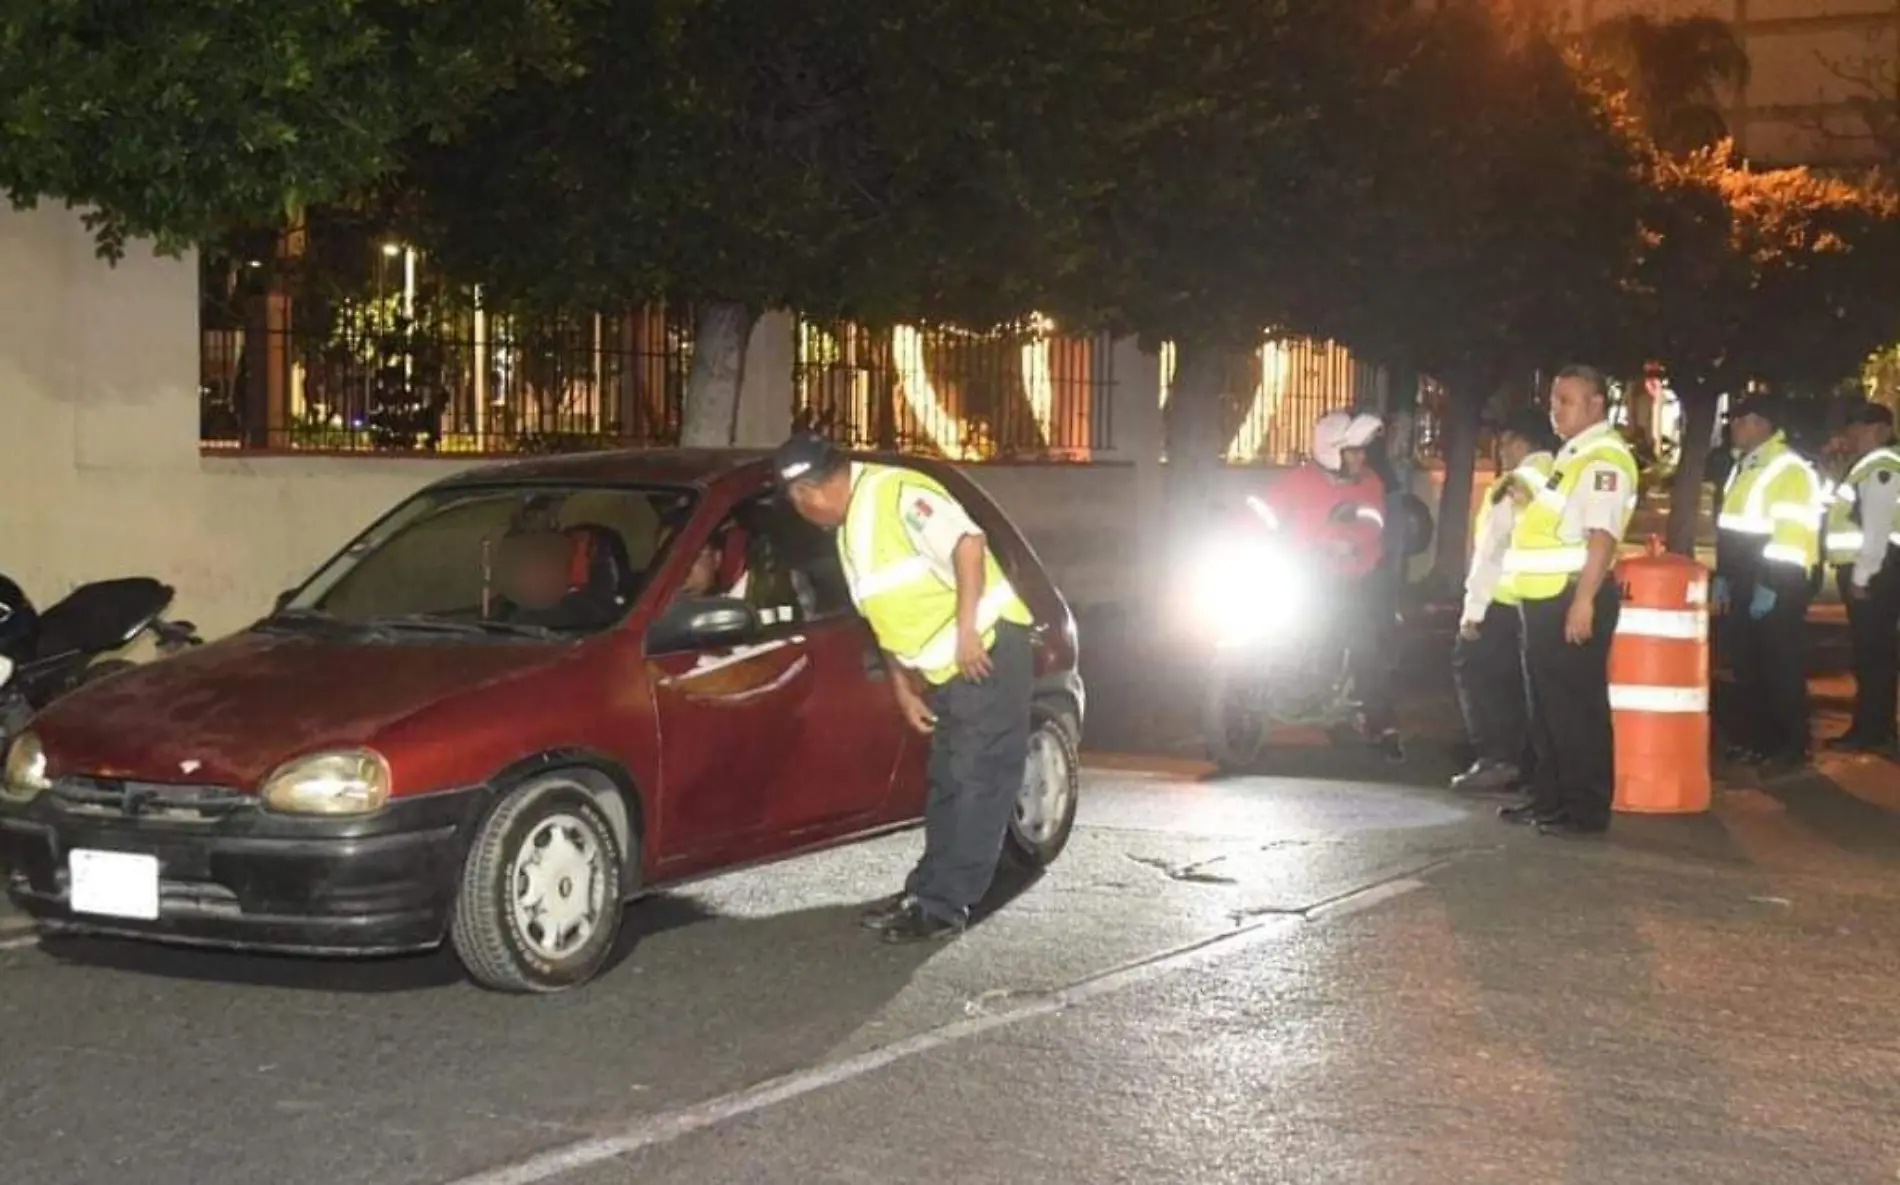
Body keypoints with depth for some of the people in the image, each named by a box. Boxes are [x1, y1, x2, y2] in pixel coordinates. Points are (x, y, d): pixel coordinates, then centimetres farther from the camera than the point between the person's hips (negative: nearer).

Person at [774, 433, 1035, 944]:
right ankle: (928, 893, 22)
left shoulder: (897, 493, -15)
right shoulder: (849, 532, 15)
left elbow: (968, 543, -27)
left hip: (986, 649, -10)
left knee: (978, 783, -6)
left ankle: (943, 906, -4)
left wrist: (966, 632, -26)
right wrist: (903, 688, 16)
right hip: (946, 671, 10)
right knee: (949, 784, 15)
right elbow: (891, 614, 21)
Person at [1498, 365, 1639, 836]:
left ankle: (1587, 808, -1)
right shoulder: (1574, 454, 18)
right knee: (1547, 704, 15)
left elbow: (1602, 535, -23)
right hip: (1548, 597, 10)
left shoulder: (1604, 457, -14)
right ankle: (1549, 797, 23)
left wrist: (1583, 600, -27)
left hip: (1573, 596, -10)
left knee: (1577, 706, -6)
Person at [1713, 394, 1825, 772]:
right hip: (1744, 583, 9)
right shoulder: (1743, 467, 15)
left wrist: (1770, 587, -23)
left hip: (1778, 588, -9)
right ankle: (1753, 739, 21)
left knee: (1781, 667, -2)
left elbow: (1792, 535, -21)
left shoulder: (1790, 469, -14)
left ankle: (1791, 746, 6)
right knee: (1745, 663, 12)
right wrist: (1722, 577, 17)